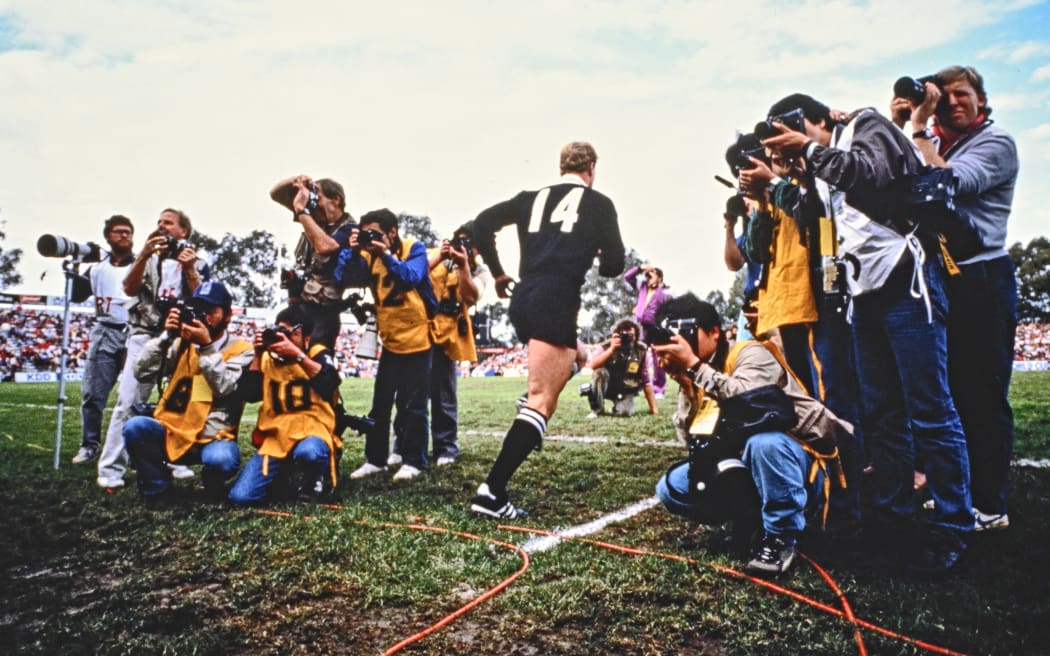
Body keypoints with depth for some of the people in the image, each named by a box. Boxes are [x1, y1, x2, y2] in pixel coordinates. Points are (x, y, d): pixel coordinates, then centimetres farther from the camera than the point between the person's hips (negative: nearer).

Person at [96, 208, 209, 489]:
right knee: (128, 401, -9)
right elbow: (129, 289, -1)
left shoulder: (198, 263, 11)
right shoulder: (147, 256, 15)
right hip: (144, 335, 0)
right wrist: (144, 255, -14)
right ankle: (111, 468, -8)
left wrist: (189, 270, -13)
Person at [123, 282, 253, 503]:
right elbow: (141, 373, -1)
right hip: (173, 433, 3)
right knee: (134, 427, -25)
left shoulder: (240, 350, -1)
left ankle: (212, 485, 4)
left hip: (214, 438, -3)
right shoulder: (181, 343, 9)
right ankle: (157, 488, -1)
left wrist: (207, 346, -20)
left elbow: (225, 388, -17)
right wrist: (166, 336, -10)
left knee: (221, 460, -36)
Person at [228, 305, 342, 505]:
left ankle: (315, 478, -4)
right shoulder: (268, 358, 11)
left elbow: (330, 384, -18)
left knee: (308, 452, -41)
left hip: (311, 431, -3)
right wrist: (258, 356, -6)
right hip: (275, 437, 4)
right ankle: (284, 476, 17)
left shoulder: (318, 354, 3)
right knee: (240, 496, -13)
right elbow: (247, 394, 0)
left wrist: (297, 355, -23)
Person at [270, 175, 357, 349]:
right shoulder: (315, 218, 10)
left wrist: (302, 210, -22)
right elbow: (275, 194, 17)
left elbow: (323, 246, -30)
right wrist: (294, 181, -5)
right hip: (296, 303, 7)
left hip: (322, 310, -7)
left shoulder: (347, 229, -10)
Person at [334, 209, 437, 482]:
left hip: (417, 339, -5)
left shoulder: (414, 249, -10)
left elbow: (411, 278, -28)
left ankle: (413, 462, 11)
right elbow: (344, 277, -12)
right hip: (389, 341, 5)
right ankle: (375, 459, 18)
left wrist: (386, 254, -36)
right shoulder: (369, 255, 1)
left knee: (412, 405, 1)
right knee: (380, 403, 8)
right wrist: (352, 251, -24)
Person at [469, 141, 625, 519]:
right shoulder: (599, 203, 8)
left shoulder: (534, 197, 19)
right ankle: (491, 491, -15)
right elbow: (614, 265, 7)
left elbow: (483, 223, 10)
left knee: (566, 366, 31)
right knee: (542, 401, -7)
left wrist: (497, 273, 18)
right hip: (555, 305, -6)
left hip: (522, 302, 7)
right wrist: (598, 258, 30)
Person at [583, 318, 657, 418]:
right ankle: (596, 409, -13)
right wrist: (611, 349, -40)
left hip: (626, 390, 0)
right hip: (607, 386, 1)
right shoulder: (608, 345, -16)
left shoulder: (641, 351, -13)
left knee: (624, 412, -30)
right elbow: (592, 366, -33)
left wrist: (653, 408, -9)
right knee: (600, 371, -31)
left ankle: (620, 405, 8)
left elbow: (646, 381, -8)